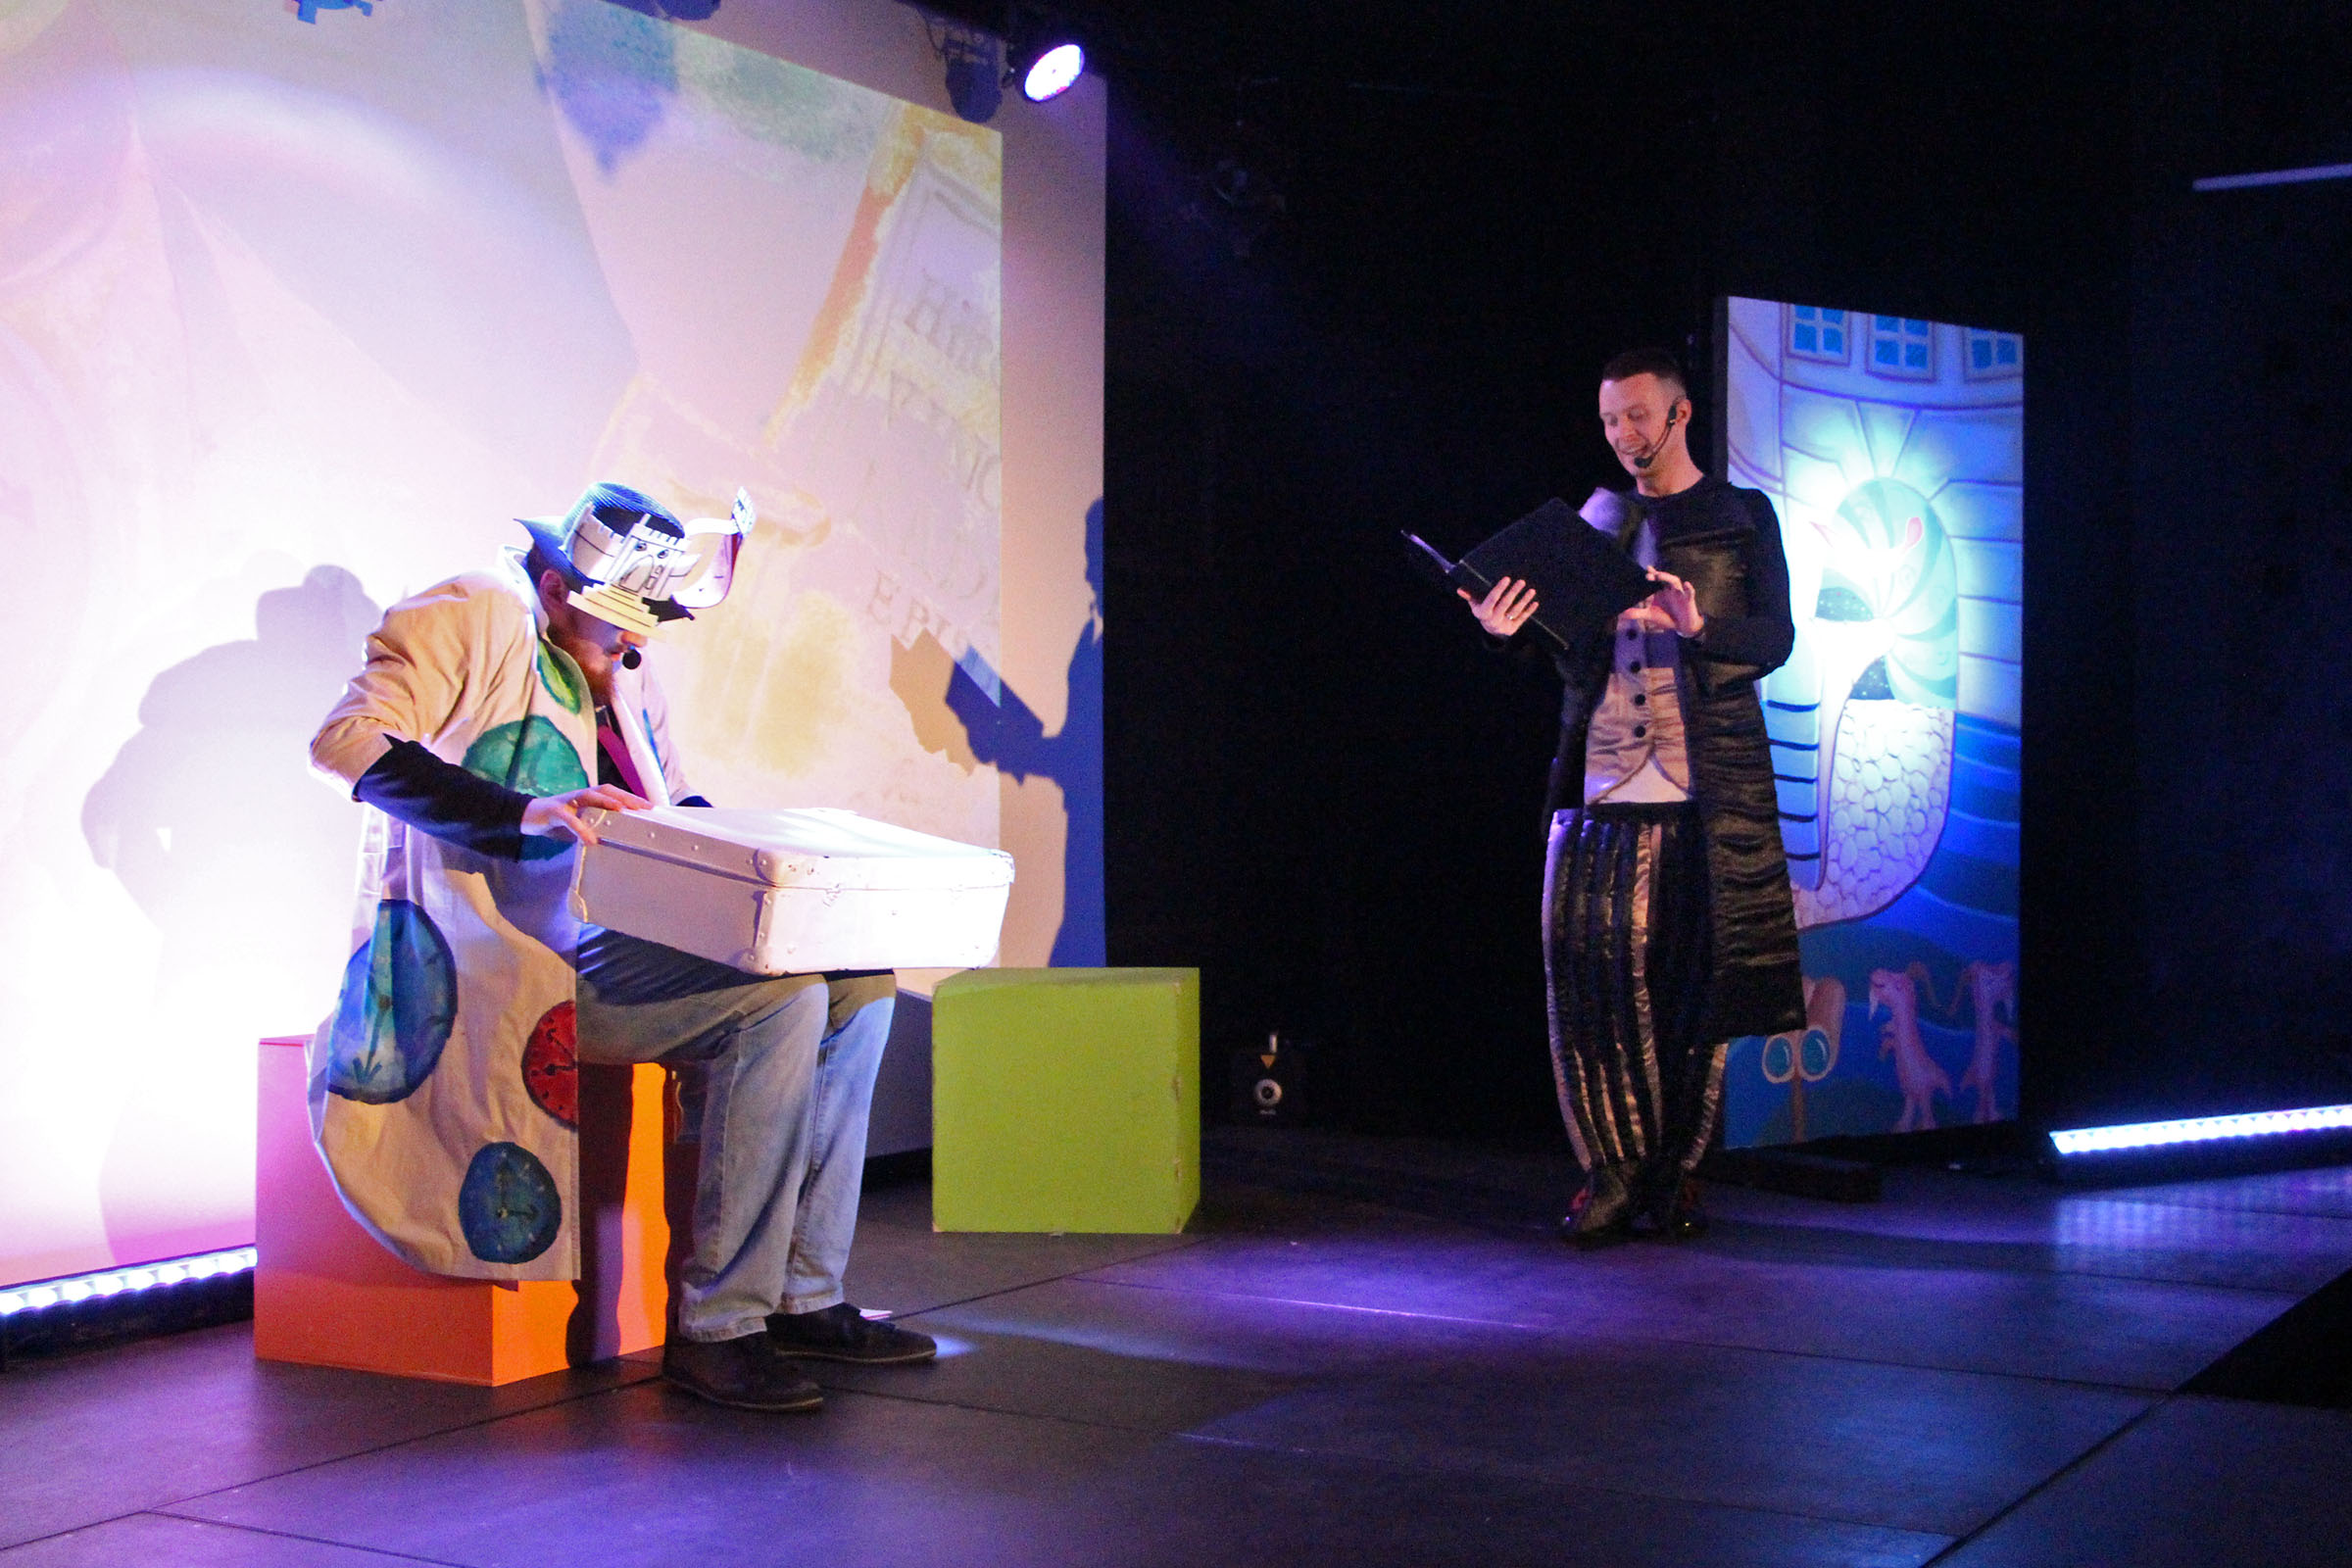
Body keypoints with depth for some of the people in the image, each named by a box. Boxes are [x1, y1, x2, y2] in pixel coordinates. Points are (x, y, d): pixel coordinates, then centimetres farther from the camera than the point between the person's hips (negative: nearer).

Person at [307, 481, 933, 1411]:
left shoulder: (626, 674, 20)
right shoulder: (474, 620, -5)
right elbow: (348, 741, -19)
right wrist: (523, 811, -31)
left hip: (595, 949, 9)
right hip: (496, 961, -9)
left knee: (858, 984, 0)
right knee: (781, 1002, -25)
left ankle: (802, 1295, -1)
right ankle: (715, 1326, -23)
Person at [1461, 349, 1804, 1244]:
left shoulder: (1741, 517, 8)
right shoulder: (1595, 520, 19)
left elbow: (1774, 638, -3)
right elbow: (1567, 652, 16)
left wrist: (1697, 625, -22)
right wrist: (1505, 627, -4)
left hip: (1704, 788, -3)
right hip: (1601, 781, 3)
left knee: (1690, 976, -2)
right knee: (1590, 966, -6)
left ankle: (1674, 1177, 7)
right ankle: (1613, 1176, 2)